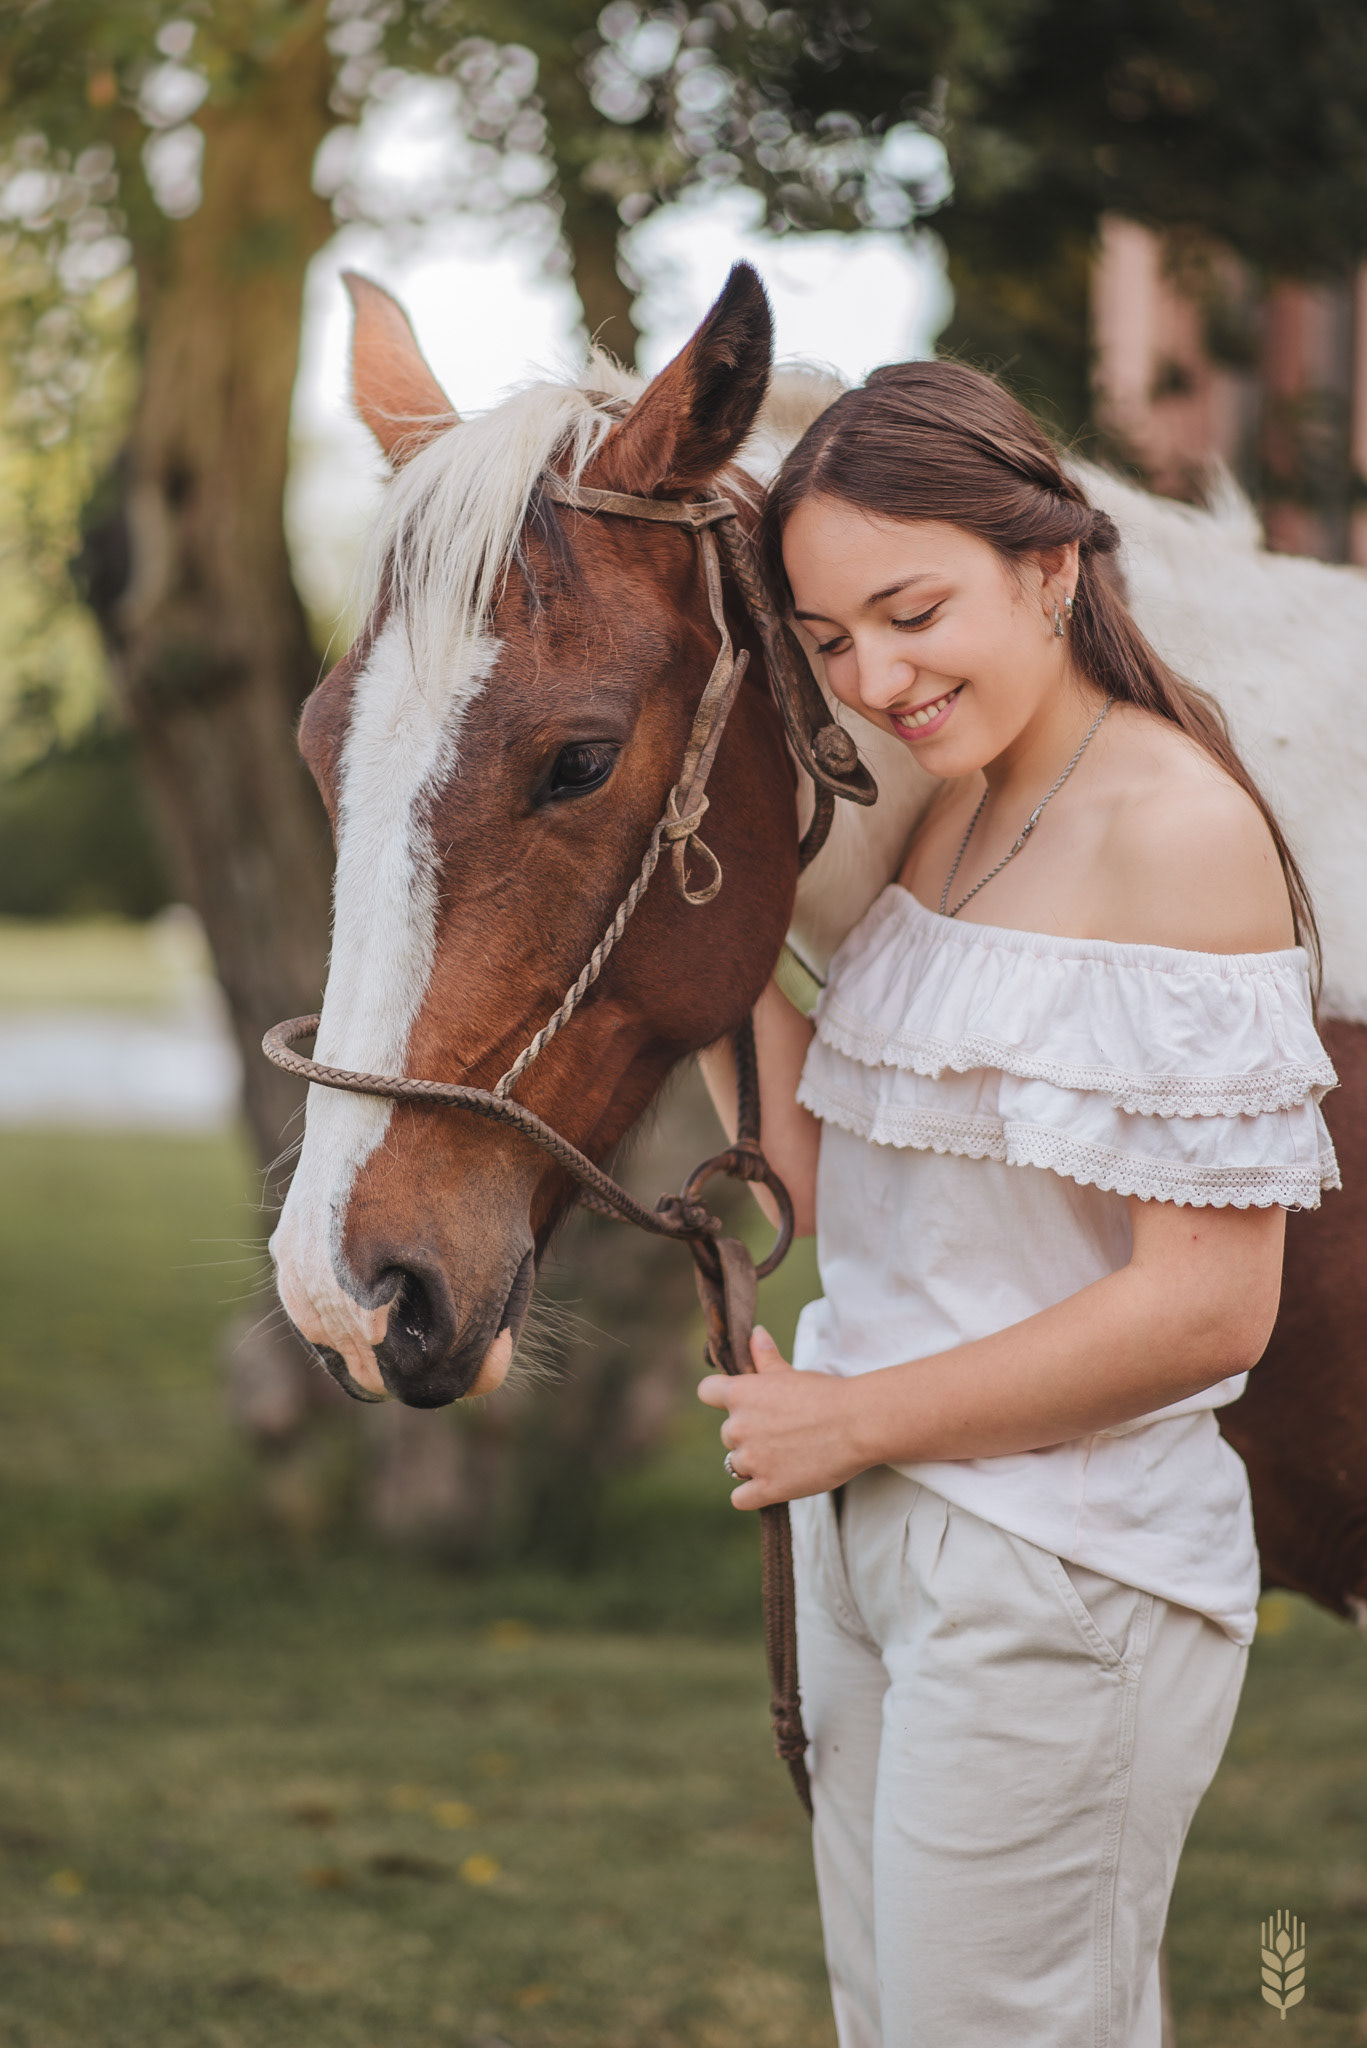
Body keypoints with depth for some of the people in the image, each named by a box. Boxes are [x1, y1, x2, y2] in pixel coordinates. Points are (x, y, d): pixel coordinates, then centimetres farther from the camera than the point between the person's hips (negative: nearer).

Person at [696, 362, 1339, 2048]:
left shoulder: (1176, 829, -19)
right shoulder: (946, 810, 9)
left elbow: (1210, 1306, -23)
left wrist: (852, 1418, -15)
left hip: (1060, 1573, -9)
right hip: (871, 1531, 9)